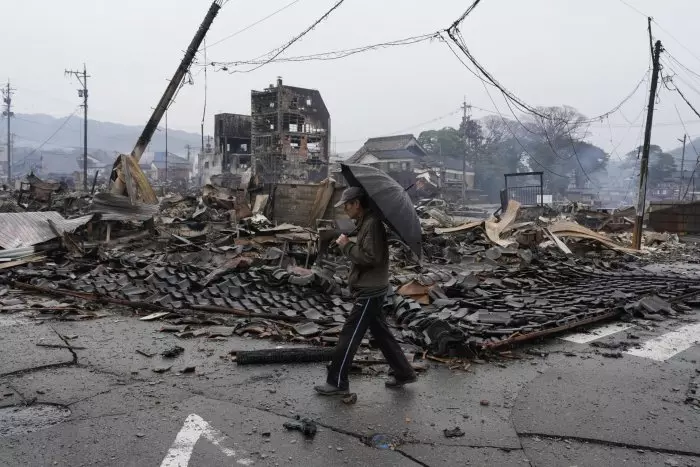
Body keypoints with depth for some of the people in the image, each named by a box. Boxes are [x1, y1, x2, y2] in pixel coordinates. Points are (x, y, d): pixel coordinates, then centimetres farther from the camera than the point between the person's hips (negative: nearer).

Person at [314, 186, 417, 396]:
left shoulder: (372, 223, -19)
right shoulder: (364, 222, 12)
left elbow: (370, 257, -26)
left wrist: (346, 245, -17)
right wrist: (349, 244, 0)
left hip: (369, 292, -10)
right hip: (371, 289, 10)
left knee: (349, 336, -3)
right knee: (381, 333, 17)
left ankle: (337, 382, 7)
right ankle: (404, 372, 26)